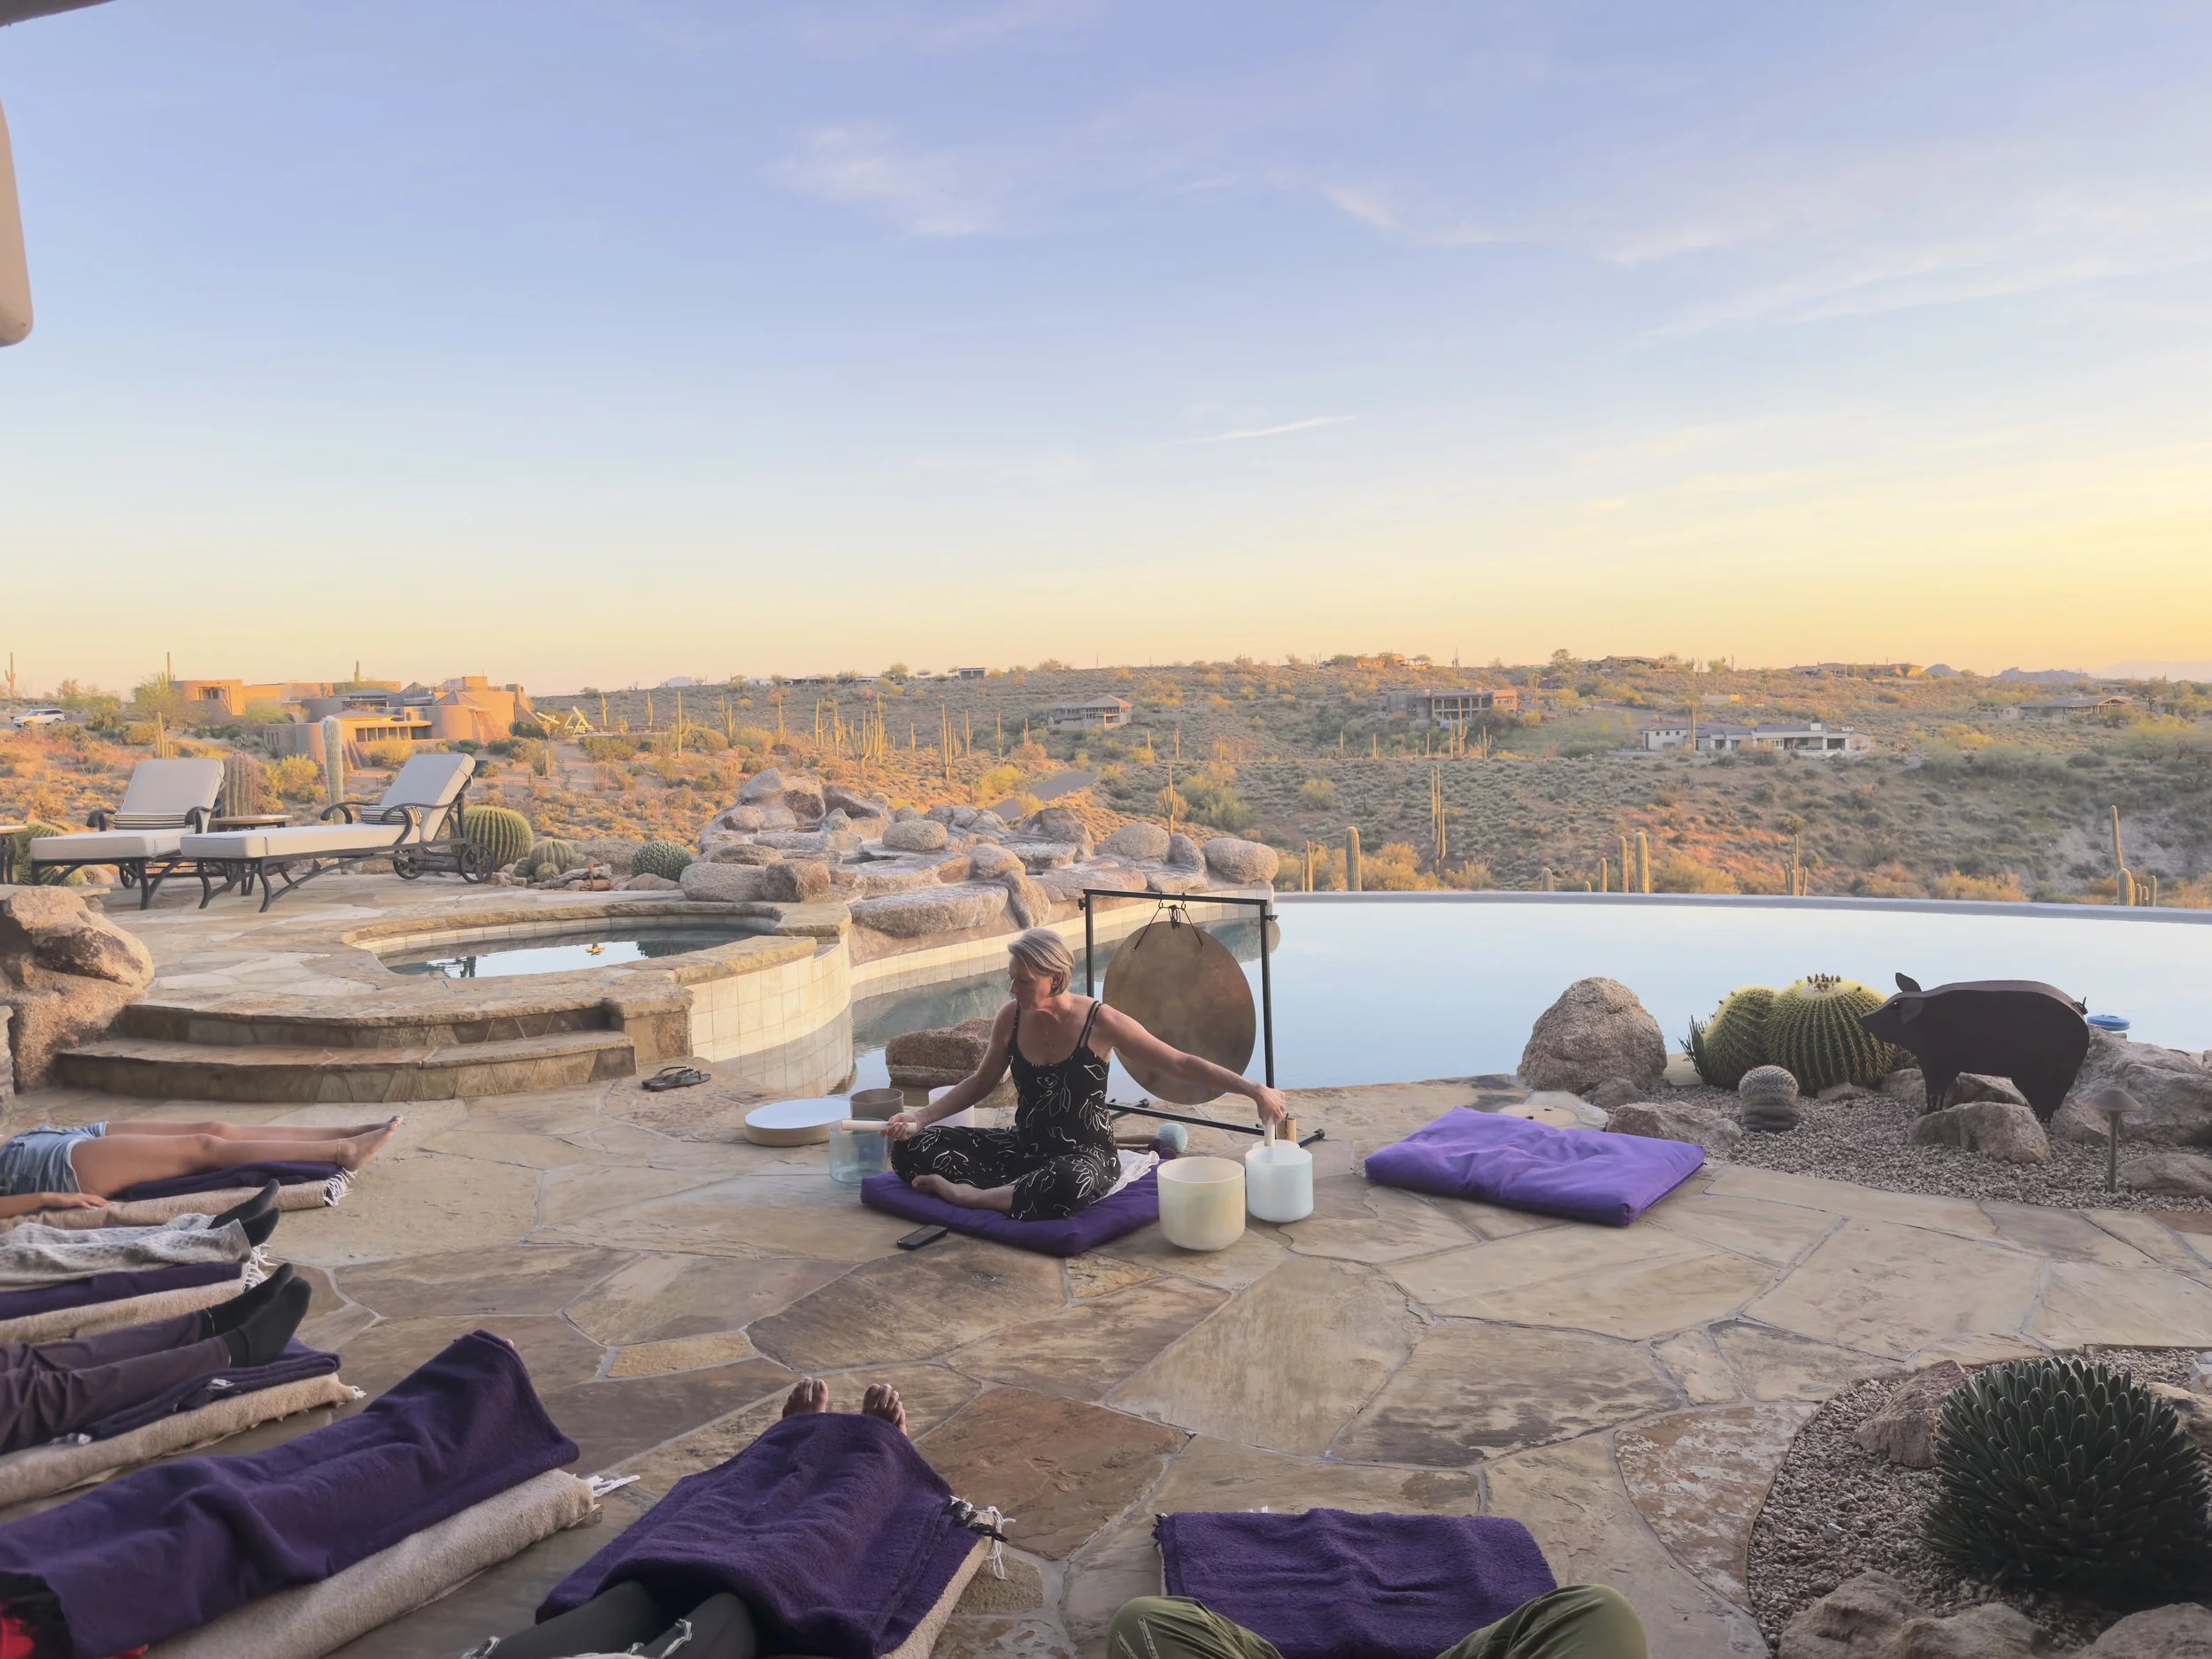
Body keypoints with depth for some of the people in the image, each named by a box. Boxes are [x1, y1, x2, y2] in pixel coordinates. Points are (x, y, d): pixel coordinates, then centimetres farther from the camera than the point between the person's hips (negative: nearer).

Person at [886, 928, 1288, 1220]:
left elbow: (1181, 1065, -14)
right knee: (912, 1147, -12)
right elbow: (980, 1082, 12)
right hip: (1025, 1146, 4)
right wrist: (922, 1116, 0)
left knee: (1069, 1183, -43)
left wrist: (1253, 1089, -20)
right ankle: (1014, 1192, -17)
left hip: (1085, 1154, -4)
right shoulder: (1011, 1019, -4)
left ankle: (974, 1195, -19)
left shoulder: (1101, 1022, -16)